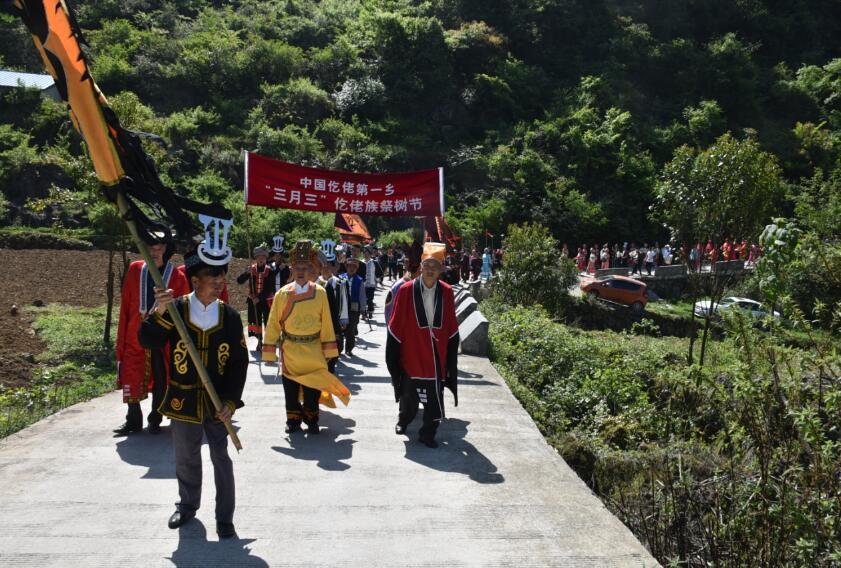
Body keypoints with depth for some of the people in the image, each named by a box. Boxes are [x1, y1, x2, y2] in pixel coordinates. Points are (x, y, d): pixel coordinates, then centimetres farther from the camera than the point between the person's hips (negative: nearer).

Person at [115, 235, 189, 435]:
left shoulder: (177, 277, -5)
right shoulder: (135, 270, 3)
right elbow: (125, 306, 5)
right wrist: (122, 336, 4)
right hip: (135, 336, 2)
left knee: (161, 381, 8)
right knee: (131, 379, 7)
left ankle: (155, 421, 24)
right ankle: (133, 421, 24)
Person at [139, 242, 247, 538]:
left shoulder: (230, 315, -5)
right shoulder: (175, 309, -8)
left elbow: (239, 362, -4)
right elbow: (148, 341, -16)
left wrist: (231, 400, -10)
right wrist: (159, 313, -32)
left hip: (218, 401, 0)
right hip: (183, 400, 0)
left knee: (221, 458, 5)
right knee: (186, 459, 18)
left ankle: (225, 518, 18)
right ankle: (188, 505, 41)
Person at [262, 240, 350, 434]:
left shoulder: (320, 293, -5)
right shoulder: (282, 294, -5)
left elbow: (326, 324, -2)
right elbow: (273, 324, -1)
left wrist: (329, 350, -2)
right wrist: (269, 351, -2)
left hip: (313, 351, 0)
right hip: (290, 350, 0)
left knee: (313, 388, 9)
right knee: (291, 388, 11)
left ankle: (311, 420, 26)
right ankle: (293, 420, 28)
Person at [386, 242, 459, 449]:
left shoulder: (447, 293, -2)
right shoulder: (406, 290, -9)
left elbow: (451, 330, 4)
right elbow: (395, 327, -4)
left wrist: (451, 360, 4)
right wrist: (393, 360, -3)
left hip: (436, 360, 1)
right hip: (411, 358, -1)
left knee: (434, 402, 5)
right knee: (409, 399, 16)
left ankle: (428, 434, 23)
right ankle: (403, 419, 44)